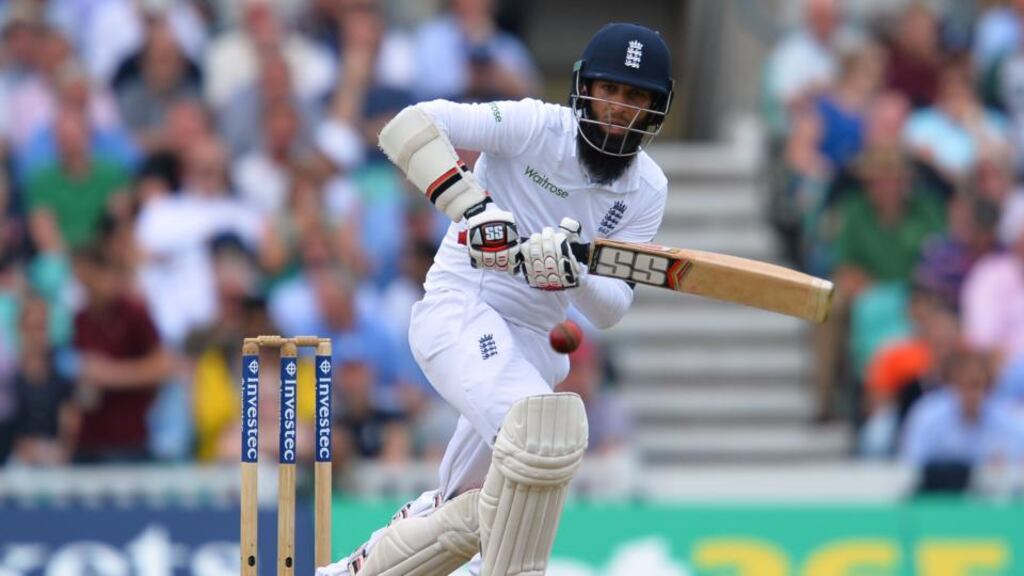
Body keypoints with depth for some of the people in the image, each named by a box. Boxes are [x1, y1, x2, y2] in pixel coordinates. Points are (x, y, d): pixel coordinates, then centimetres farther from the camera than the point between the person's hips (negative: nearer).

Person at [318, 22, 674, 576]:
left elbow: (609, 311, -5)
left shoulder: (647, 191, 2)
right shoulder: (536, 126, -13)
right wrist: (471, 204, -35)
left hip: (531, 342, 7)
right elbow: (410, 126, -23)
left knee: (467, 515, 14)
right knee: (544, 427, -33)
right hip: (458, 308, -7)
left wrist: (571, 272, -27)